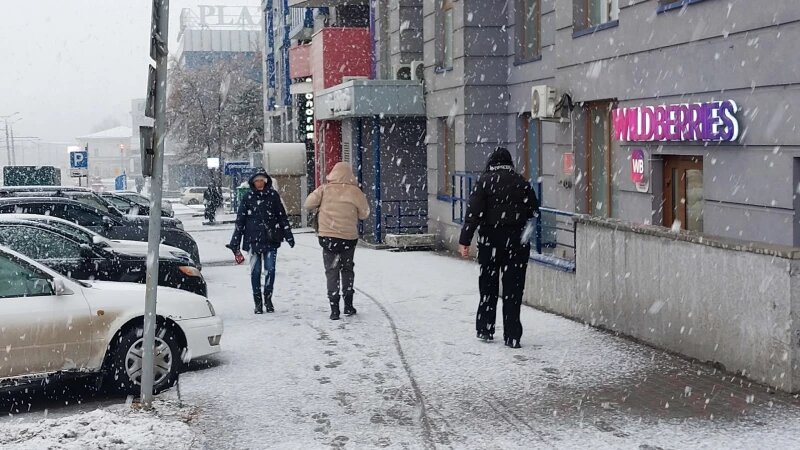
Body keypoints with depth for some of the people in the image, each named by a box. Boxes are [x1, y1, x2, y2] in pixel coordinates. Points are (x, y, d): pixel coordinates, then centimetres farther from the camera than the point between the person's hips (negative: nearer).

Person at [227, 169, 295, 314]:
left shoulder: (273, 195, 4)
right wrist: (235, 242, 4)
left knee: (270, 270, -2)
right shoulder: (248, 198, 4)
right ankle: (258, 302, 11)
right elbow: (240, 221, 5)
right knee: (255, 271, 2)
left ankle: (268, 299, 13)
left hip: (271, 240, 0)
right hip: (253, 240, 0)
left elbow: (282, 216, 9)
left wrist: (288, 235, 8)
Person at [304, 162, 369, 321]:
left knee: (332, 271, 7)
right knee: (347, 269, 19)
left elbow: (308, 204, -2)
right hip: (349, 237, 0)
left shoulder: (325, 190, -6)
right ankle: (348, 305, 19)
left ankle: (334, 309, 0)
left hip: (328, 236, 0)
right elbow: (364, 214, 2)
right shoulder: (355, 192, -7)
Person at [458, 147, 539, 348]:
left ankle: (485, 329, 22)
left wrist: (465, 241, -10)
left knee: (488, 286, 14)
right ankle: (512, 336, 2)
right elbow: (534, 210, 6)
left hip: (490, 241, -1)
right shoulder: (521, 182, 3)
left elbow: (474, 213, -11)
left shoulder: (484, 181, -5)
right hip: (517, 241, 1)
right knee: (513, 288, 4)